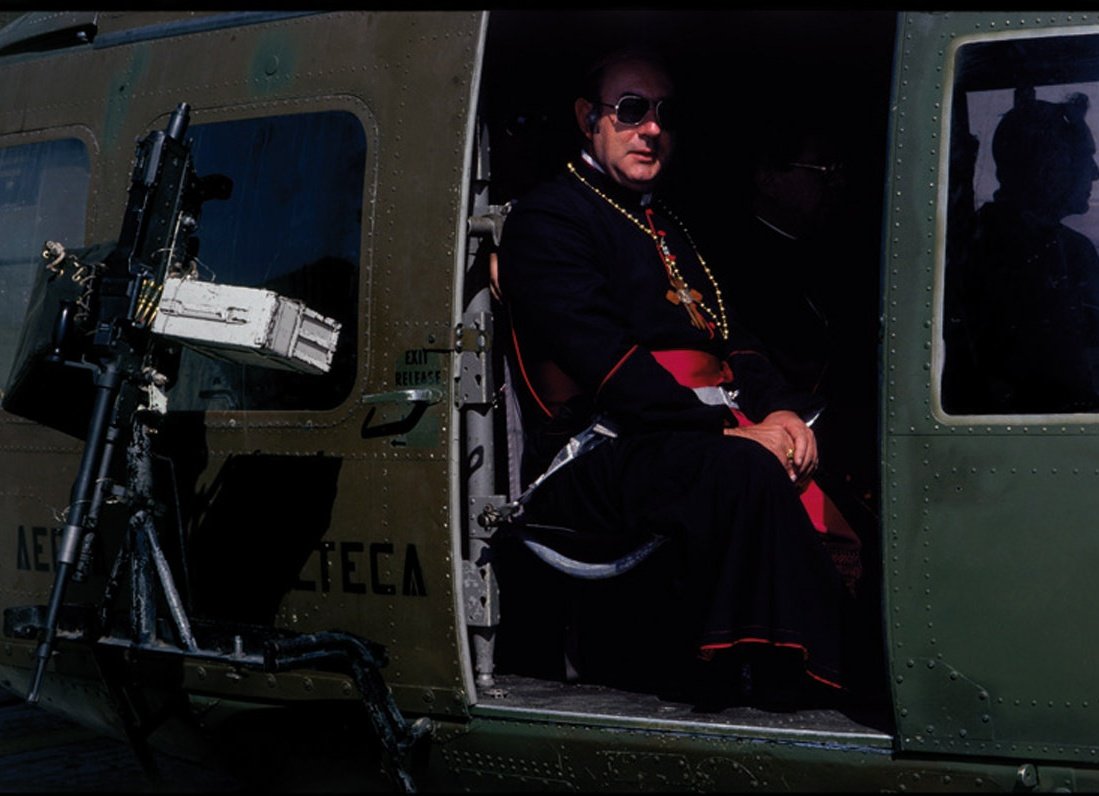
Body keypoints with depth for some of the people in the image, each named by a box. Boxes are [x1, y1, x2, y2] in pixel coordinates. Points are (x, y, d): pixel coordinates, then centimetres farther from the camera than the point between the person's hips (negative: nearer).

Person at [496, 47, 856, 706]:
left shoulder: (671, 226, 26)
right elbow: (603, 356, -13)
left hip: (706, 430, 8)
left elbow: (729, 335, 19)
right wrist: (727, 426, -20)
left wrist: (779, 407, -3)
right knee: (746, 470, -35)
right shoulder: (548, 219, 0)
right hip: (594, 458, -7)